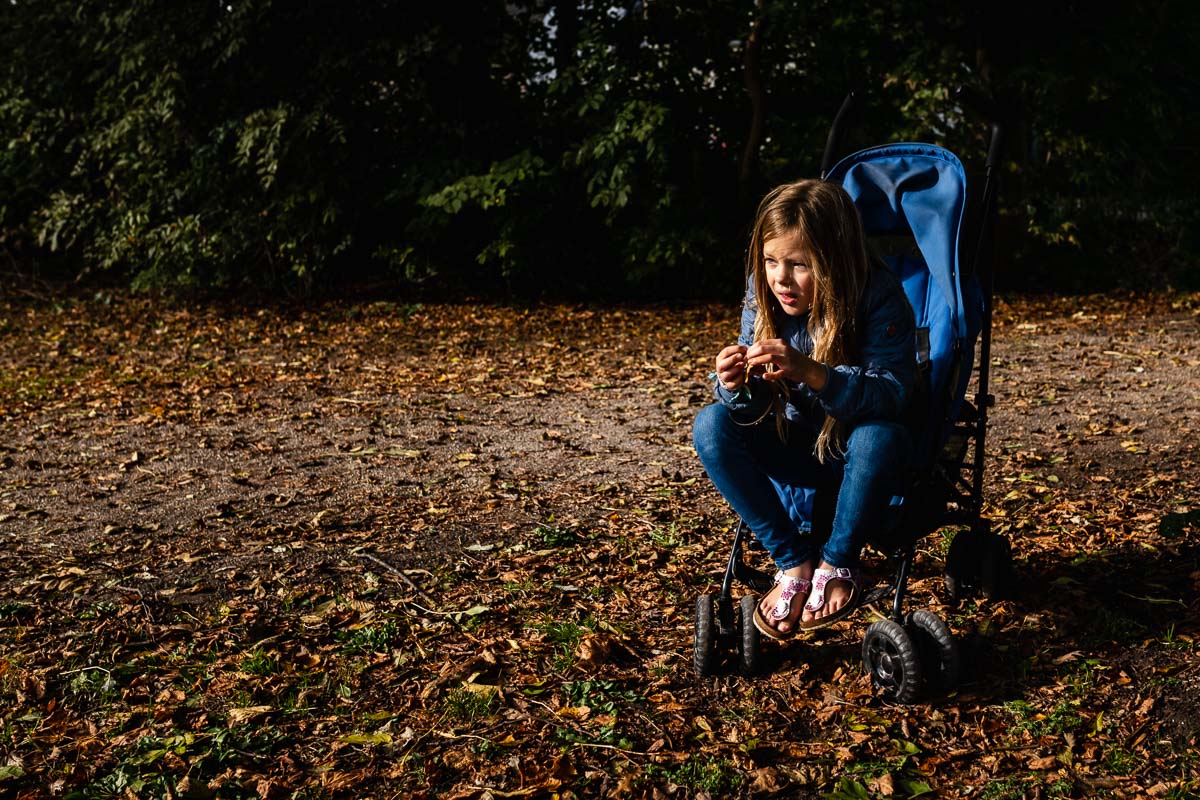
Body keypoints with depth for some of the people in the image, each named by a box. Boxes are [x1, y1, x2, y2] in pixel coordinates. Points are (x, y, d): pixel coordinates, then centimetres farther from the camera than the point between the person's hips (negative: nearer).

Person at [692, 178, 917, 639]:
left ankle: (837, 563, -11)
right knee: (712, 424, -21)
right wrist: (736, 387, -34)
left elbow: (892, 394, -33)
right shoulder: (764, 293, -10)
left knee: (880, 436, -37)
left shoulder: (878, 295, -21)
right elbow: (755, 406, -8)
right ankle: (793, 561, -12)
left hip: (856, 453, -4)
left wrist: (811, 372, -48)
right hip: (798, 448, 4)